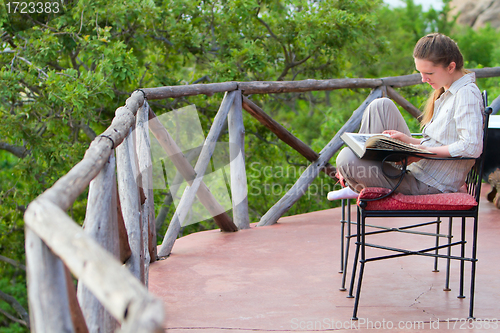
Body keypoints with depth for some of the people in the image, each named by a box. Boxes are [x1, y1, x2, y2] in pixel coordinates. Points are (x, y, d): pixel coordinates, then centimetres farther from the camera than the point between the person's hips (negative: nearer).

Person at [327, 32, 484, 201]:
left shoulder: (467, 95, -15)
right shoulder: (447, 92, 15)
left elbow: (472, 147, -27)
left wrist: (425, 151, -22)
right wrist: (410, 141, 3)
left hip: (429, 185, -10)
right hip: (416, 168, 10)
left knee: (347, 159, -23)